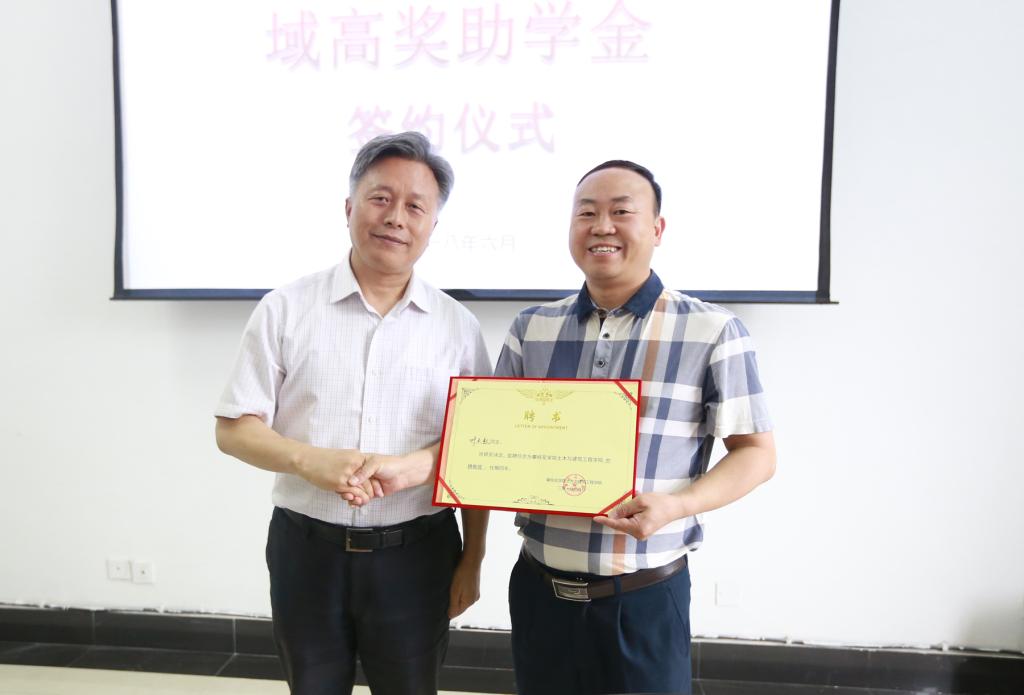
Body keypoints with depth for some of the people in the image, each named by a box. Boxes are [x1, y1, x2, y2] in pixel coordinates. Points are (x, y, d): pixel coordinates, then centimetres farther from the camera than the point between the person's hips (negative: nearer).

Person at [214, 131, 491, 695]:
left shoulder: (458, 327, 0)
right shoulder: (286, 309, -2)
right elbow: (234, 429, -2)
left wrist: (472, 559, 3)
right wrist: (311, 461, -20)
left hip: (416, 554, 0)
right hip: (307, 547, 0)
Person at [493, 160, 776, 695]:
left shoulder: (712, 332, -7)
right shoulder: (531, 329, 5)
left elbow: (756, 453, -4)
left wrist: (677, 505, -19)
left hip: (646, 597, -3)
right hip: (538, 589, 4)